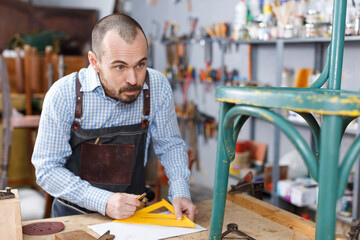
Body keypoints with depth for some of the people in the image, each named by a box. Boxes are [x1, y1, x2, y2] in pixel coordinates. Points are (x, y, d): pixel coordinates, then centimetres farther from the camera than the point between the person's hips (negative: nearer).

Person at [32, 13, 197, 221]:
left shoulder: (158, 87, -10)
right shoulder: (63, 94, -16)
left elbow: (170, 146, 5)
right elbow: (47, 169, -11)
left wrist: (180, 193, -10)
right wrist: (103, 201, -23)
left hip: (133, 213, 2)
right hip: (75, 214, -1)